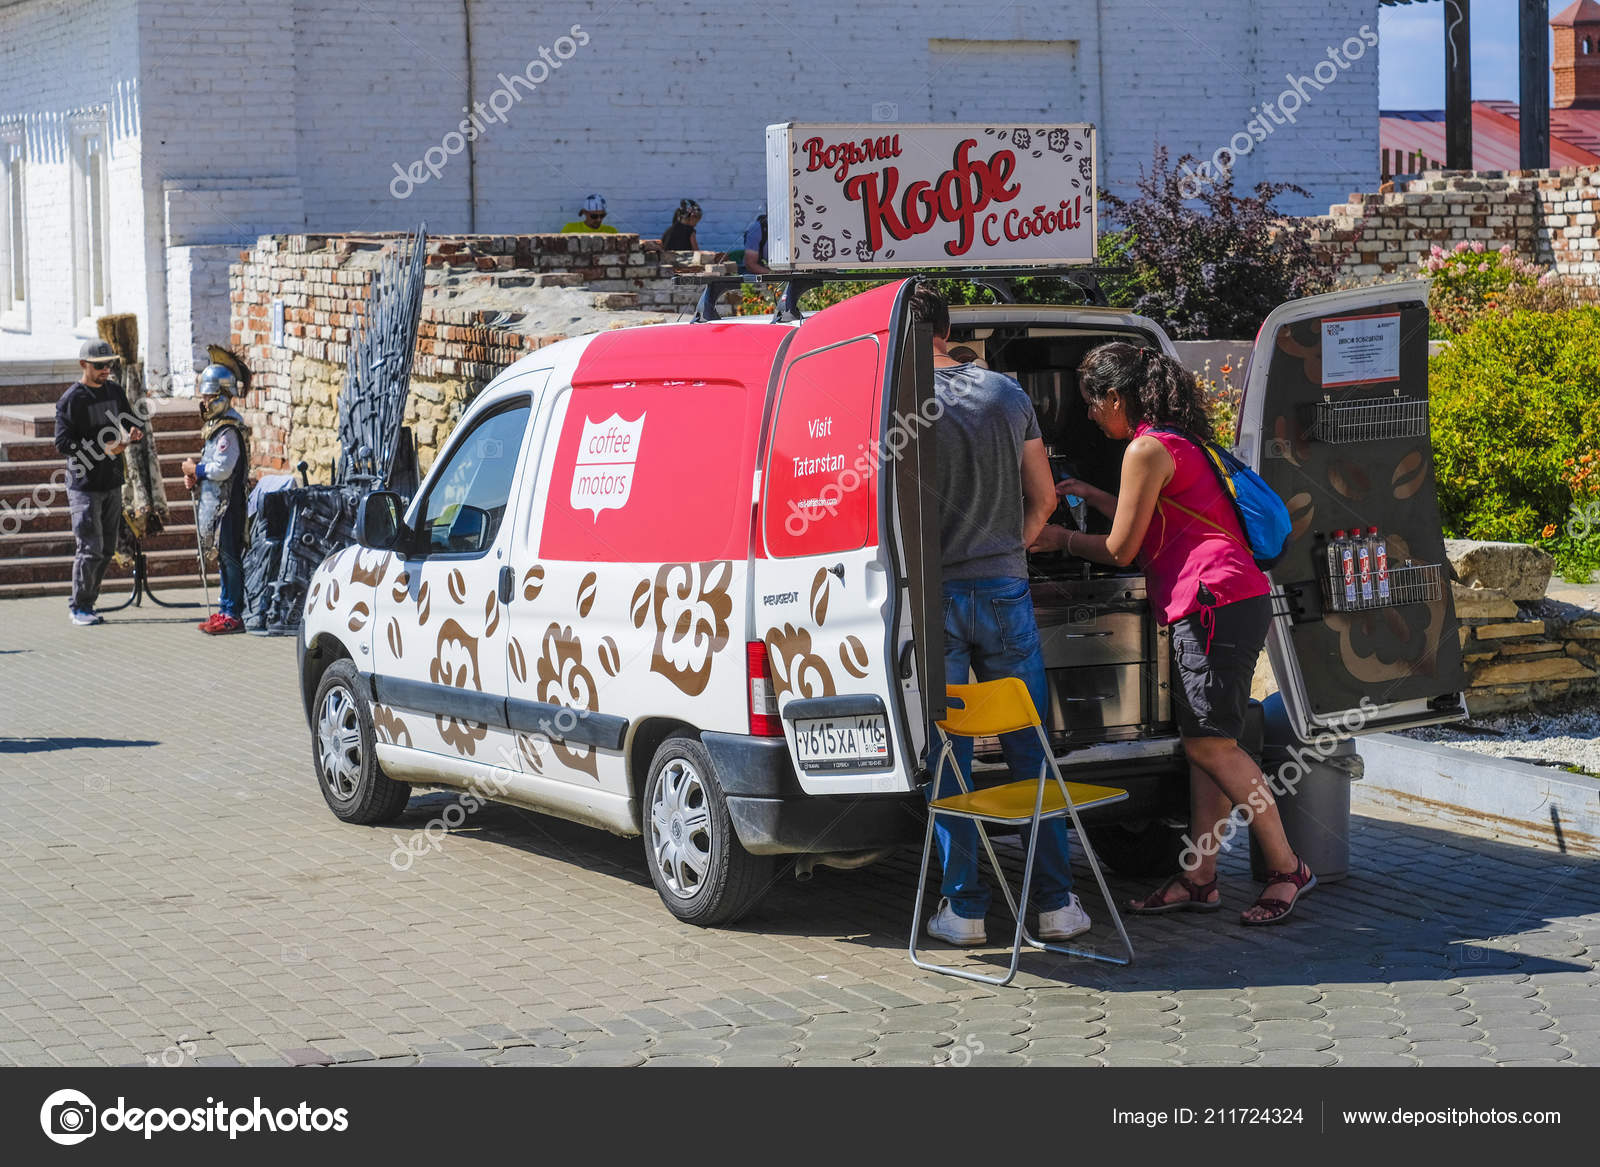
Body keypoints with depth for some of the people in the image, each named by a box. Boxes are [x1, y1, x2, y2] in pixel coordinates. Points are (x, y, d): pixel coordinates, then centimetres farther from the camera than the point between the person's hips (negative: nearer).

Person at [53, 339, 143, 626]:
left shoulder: (115, 391, 10)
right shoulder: (71, 399, -10)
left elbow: (131, 421, 20)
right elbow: (63, 443, -14)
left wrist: (134, 432, -5)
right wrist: (103, 448, -23)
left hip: (112, 483, 7)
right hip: (84, 485, -7)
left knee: (107, 549, 9)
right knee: (90, 548, -8)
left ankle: (86, 603, 20)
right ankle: (79, 607, 3)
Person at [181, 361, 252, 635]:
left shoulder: (229, 430, -16)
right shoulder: (216, 425, 17)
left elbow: (222, 469, -22)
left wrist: (195, 470, -8)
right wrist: (195, 477, 8)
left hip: (228, 503, -10)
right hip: (214, 501, 10)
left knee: (229, 556, -8)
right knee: (223, 558, 14)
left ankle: (233, 615, -6)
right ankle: (226, 610, 20)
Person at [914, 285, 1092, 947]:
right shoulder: (1007, 394, 6)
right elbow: (1044, 499, 10)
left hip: (934, 595, -3)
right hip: (1005, 589, 3)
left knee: (946, 760, 4)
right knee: (1031, 751, 8)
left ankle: (964, 907, 5)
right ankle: (1056, 904, 9)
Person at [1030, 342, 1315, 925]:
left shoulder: (1147, 449, -8)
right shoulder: (1181, 443, 21)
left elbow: (1121, 548, -5)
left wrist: (1060, 540, 11)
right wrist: (1090, 495, 39)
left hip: (1213, 602, -10)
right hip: (1233, 604, 10)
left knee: (1211, 744, -9)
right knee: (1206, 745, 9)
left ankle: (1287, 867, -5)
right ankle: (1199, 878, 10)